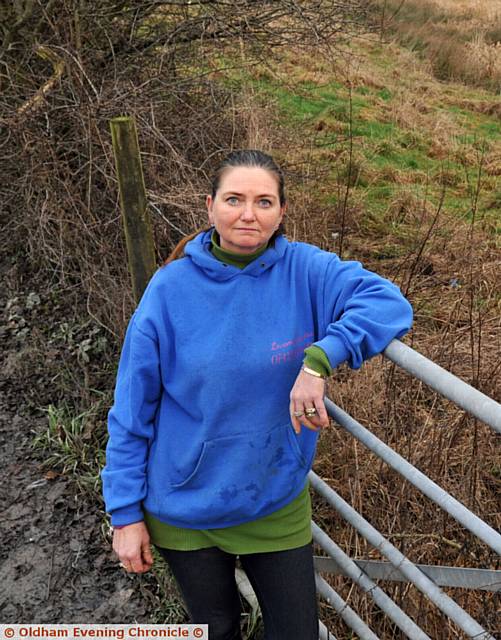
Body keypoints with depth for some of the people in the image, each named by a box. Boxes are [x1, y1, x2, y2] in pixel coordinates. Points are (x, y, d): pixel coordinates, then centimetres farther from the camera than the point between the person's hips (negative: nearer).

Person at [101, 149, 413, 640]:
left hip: (277, 503, 1)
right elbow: (132, 411, -9)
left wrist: (319, 359, -40)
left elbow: (389, 304, -26)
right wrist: (125, 513, -6)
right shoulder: (171, 288, -15)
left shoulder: (305, 271, -13)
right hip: (183, 512, 0)